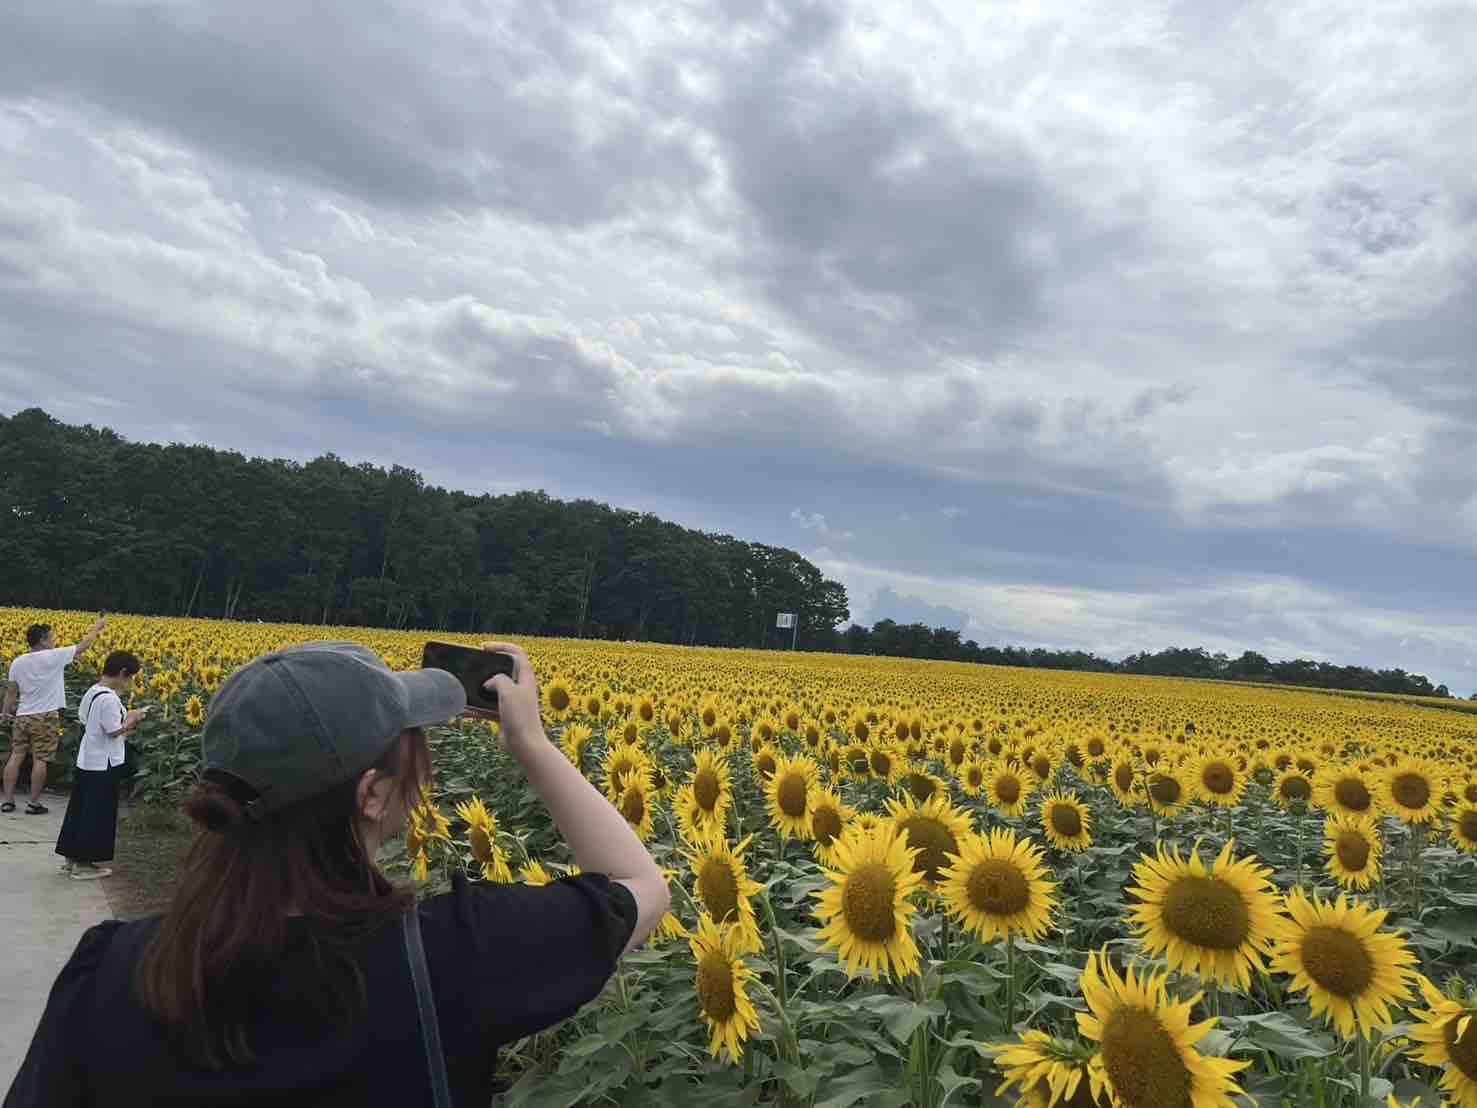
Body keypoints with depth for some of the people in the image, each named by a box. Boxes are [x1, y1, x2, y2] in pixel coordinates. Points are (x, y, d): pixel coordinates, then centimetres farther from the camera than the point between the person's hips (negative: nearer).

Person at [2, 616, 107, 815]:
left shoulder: (18, 662, 3)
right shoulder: (54, 657, -11)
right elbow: (84, 646, 0)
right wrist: (97, 627, 14)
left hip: (22, 716, 5)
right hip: (46, 717, -5)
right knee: (39, 761, 0)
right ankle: (34, 803, 5)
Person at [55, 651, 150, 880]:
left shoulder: (92, 692, 5)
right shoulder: (109, 699, -23)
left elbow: (84, 719, 14)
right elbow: (115, 732, -23)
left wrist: (126, 717, 10)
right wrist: (132, 719, -6)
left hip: (87, 761, 9)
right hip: (104, 766, -9)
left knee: (80, 809, 17)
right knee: (98, 814, 2)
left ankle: (71, 858, 26)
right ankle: (83, 864, 10)